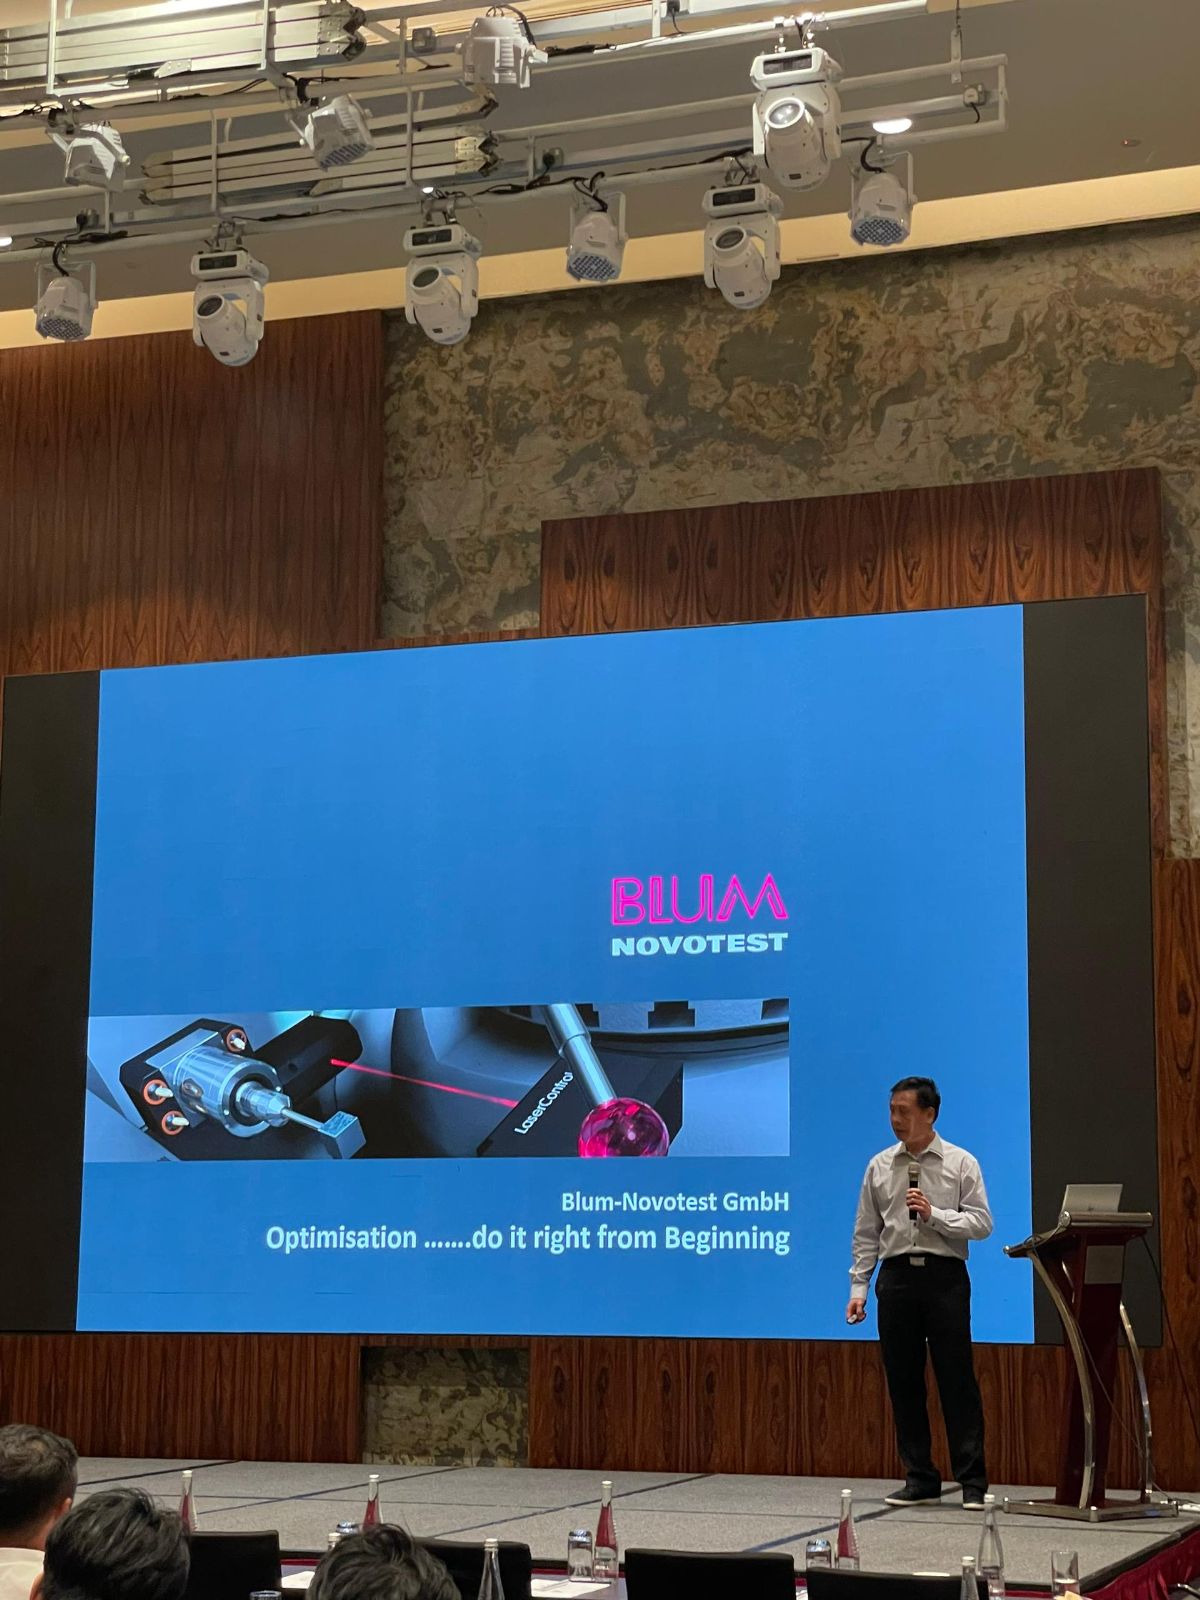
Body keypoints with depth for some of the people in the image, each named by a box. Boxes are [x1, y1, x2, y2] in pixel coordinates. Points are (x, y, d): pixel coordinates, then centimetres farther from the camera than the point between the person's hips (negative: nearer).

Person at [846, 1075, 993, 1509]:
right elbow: (866, 1233, 10)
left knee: (957, 1379, -5)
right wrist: (858, 1286, 4)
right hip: (896, 1276, 3)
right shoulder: (880, 1166, 10)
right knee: (903, 1382, 4)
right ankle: (920, 1480, 12)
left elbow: (981, 1223, -3)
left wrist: (934, 1215, -15)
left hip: (945, 1277, -3)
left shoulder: (961, 1164, 2)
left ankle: (973, 1482, -2)